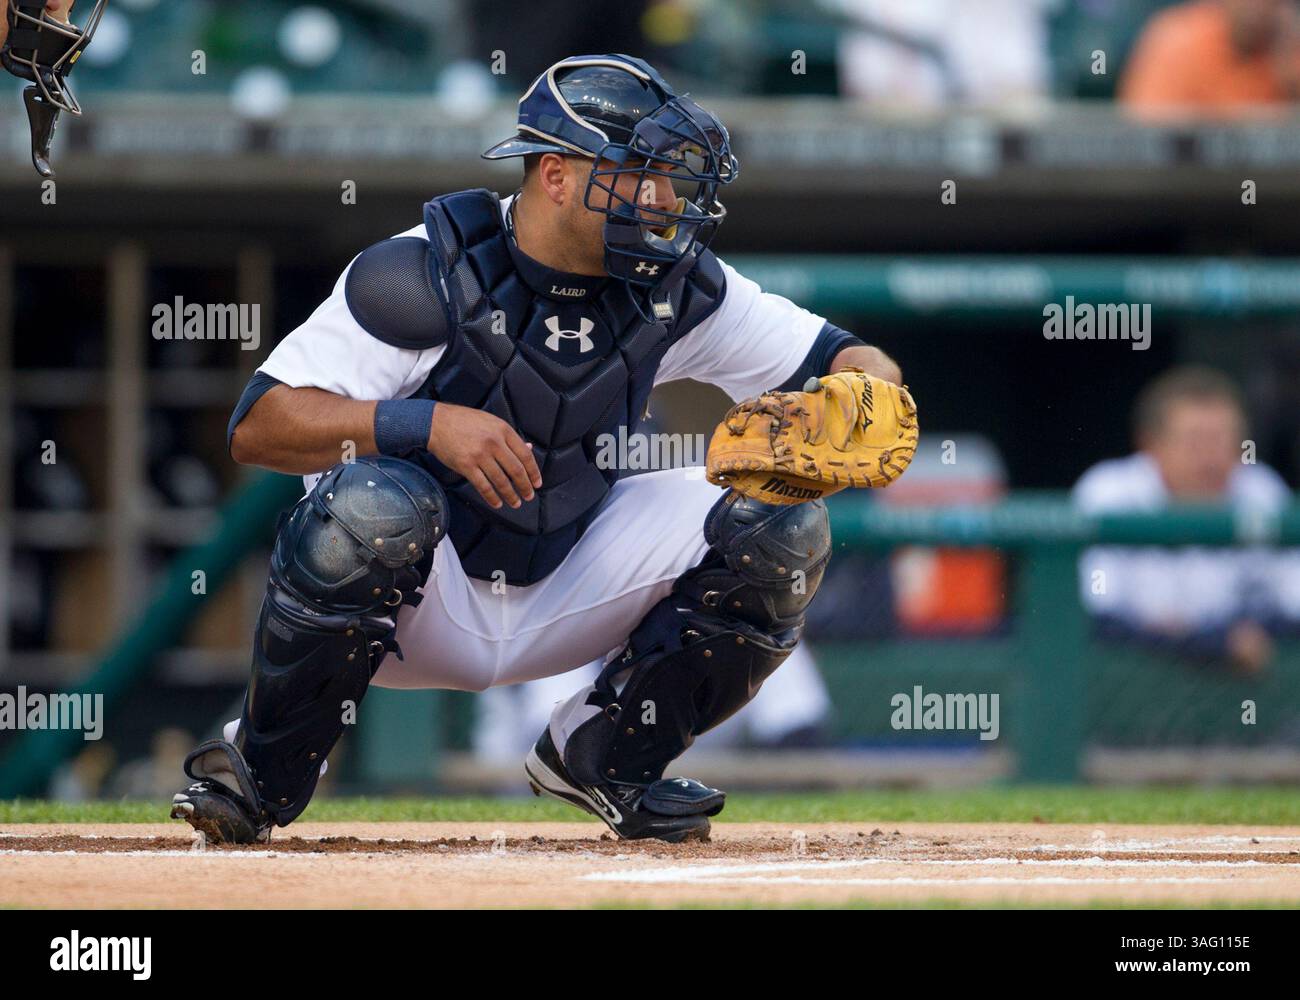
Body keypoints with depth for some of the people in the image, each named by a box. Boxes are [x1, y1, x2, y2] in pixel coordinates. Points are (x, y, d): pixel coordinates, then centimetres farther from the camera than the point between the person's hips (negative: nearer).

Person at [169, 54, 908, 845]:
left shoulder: (675, 289, -5)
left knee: (784, 524, -11)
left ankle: (606, 757, 8)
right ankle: (263, 774, -13)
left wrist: (860, 380, -27)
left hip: (564, 594, 5)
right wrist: (426, 422, -39)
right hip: (422, 606, -5)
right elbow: (255, 427, -25)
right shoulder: (427, 275, -20)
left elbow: (838, 361, -1)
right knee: (372, 504, -38)